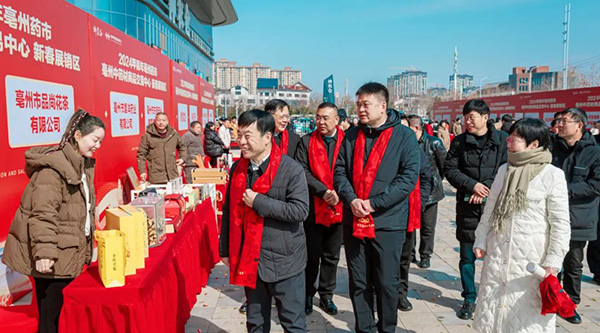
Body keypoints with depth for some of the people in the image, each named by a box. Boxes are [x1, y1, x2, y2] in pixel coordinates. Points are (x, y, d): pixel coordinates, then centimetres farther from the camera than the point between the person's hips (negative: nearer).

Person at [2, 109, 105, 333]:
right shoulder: (54, 165, -18)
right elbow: (43, 213, -22)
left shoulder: (84, 164, 10)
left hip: (71, 252, 8)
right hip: (54, 257, -8)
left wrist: (86, 246, 23)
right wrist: (44, 252, -25)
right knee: (51, 314, 2)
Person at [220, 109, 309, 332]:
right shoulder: (238, 169, 4)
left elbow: (300, 210, -21)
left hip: (284, 260, -5)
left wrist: (259, 202, -21)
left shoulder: (291, 169, -14)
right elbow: (229, 211, 11)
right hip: (248, 259, 5)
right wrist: (225, 250, 14)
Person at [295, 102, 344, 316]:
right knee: (312, 255, 11)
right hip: (313, 208, -1)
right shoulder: (307, 142, 0)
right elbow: (302, 171, -7)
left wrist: (338, 193, -15)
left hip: (338, 207, 1)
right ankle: (308, 295, 27)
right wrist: (323, 191, -16)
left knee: (331, 256, 14)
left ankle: (326, 295, 30)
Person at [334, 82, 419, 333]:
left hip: (388, 223, -3)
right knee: (359, 282, 13)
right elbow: (339, 172, 6)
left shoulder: (404, 136, -4)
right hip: (353, 221, 4)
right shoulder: (351, 136, 7)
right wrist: (351, 200, -12)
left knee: (387, 283, 9)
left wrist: (373, 203, -16)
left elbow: (409, 177, -11)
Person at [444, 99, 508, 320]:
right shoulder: (459, 142, 4)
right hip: (467, 205, 1)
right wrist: (472, 185, -12)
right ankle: (469, 298, 20)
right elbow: (449, 169, 0)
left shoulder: (502, 140, 1)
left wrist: (487, 190, -12)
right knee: (467, 255, 7)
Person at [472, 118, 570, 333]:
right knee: (493, 312, 12)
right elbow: (489, 210, 12)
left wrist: (553, 262, -10)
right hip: (498, 256, 5)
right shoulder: (505, 169, 7)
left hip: (531, 259, -4)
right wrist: (481, 241, 8)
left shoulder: (553, 175, -8)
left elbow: (560, 223, -7)